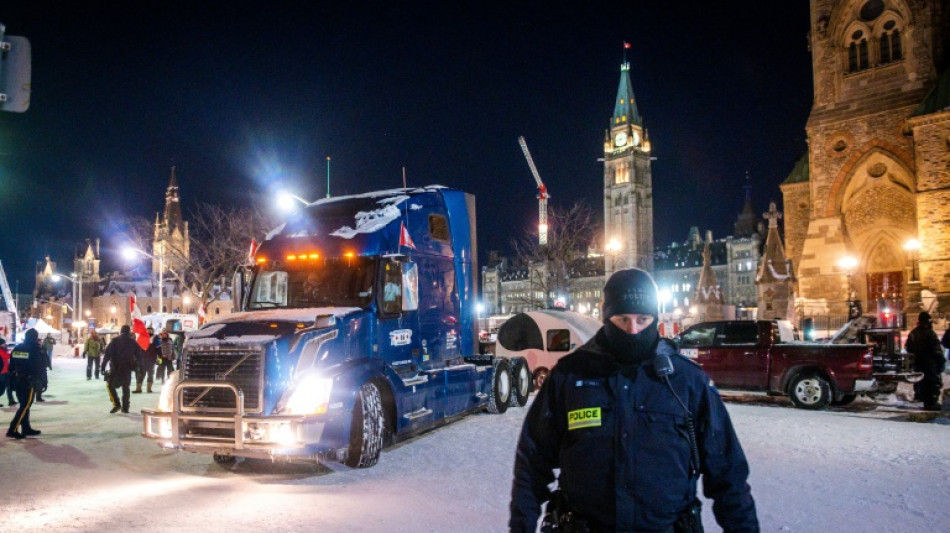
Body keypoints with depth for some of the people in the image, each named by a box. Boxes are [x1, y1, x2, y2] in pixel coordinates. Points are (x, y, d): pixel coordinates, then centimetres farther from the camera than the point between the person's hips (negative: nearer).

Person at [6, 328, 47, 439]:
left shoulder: (17, 348, 8)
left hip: (17, 381, 7)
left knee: (24, 405, 15)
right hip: (30, 382, -7)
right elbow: (41, 369, -9)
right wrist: (44, 382, -2)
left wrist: (12, 380, 17)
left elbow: (11, 367, 11)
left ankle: (26, 429, 20)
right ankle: (13, 430, -9)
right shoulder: (38, 350, -11)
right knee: (25, 406, -3)